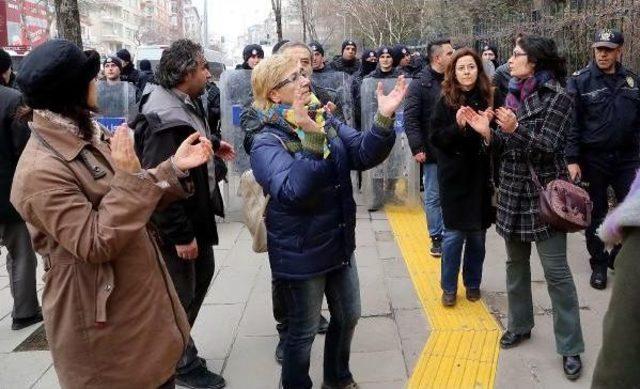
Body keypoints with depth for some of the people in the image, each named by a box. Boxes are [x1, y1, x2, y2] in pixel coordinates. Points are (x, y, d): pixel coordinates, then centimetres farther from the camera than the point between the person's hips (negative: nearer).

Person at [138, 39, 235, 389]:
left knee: (203, 273, 23)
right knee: (181, 294, 6)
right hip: (175, 225, -10)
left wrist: (213, 144, 24)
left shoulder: (186, 102, 4)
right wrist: (180, 235, -25)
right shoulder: (165, 119, -27)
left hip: (197, 213, 10)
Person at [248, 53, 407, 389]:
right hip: (301, 254, -7)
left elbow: (364, 154, -10)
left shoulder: (326, 121, 1)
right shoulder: (267, 142, -18)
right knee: (304, 332, 10)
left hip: (339, 243, 7)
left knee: (348, 317, 22)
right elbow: (292, 191, -34)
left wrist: (384, 119, -26)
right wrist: (312, 141, -43)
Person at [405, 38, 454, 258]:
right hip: (432, 152, -4)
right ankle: (437, 237, 18)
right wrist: (417, 147, -16)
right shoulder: (420, 84, -5)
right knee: (433, 197, 6)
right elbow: (410, 118, -10)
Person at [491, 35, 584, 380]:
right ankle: (520, 324, 31)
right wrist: (489, 132, -7)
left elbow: (548, 146, -17)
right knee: (516, 262, 15)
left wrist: (515, 128, -30)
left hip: (543, 191, -6)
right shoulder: (513, 93, 10)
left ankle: (570, 346, 7)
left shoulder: (557, 97, -9)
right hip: (512, 189, 7)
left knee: (556, 270, -3)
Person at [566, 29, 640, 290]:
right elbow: (572, 123, -9)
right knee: (596, 214, 9)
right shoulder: (580, 81, -5)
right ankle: (599, 263, 25)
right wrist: (572, 159, -15)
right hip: (593, 160, -3)